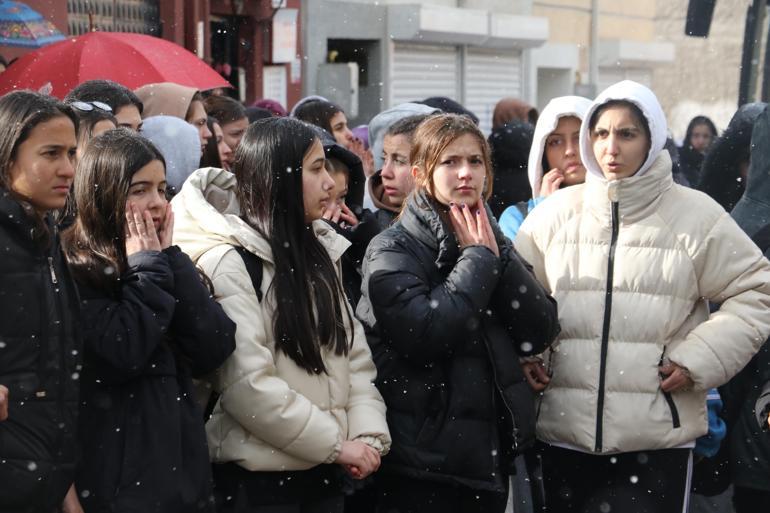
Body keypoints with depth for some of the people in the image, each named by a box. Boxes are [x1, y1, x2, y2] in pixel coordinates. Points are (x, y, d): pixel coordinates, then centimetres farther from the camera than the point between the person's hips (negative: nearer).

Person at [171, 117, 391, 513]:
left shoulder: (320, 252, 11)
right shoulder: (227, 261, -13)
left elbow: (355, 353, 7)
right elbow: (248, 385, -19)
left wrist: (368, 433, -8)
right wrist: (336, 443, -15)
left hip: (325, 472, 7)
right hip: (258, 478, -7)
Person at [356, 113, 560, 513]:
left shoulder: (490, 242, 11)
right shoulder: (392, 251, -7)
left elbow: (540, 333, 0)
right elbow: (427, 333, -23)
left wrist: (496, 255, -7)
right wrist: (476, 259, -13)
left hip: (491, 451, 6)